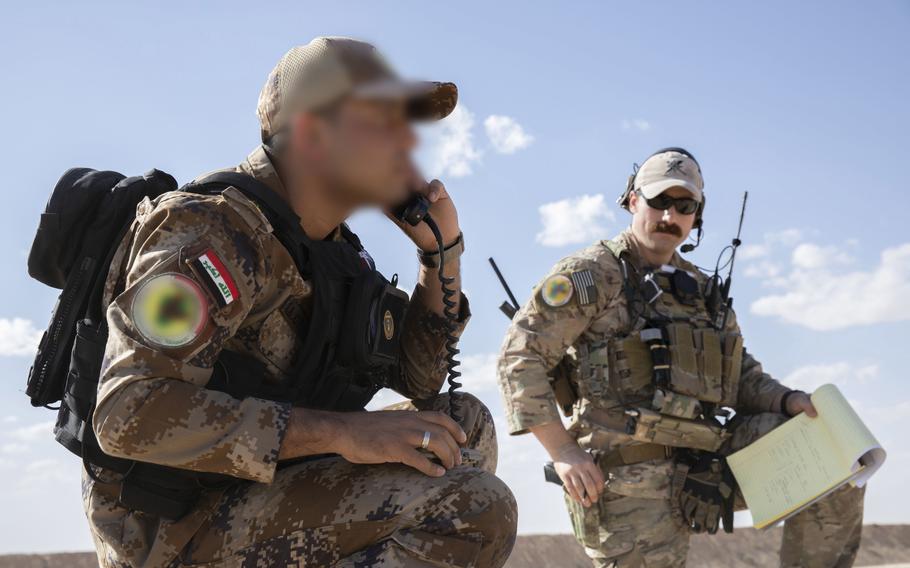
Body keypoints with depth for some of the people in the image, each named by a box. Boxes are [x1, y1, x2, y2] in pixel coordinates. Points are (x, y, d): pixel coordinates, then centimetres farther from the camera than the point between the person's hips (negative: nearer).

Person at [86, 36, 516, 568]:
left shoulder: (330, 245, 9)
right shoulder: (215, 231, -19)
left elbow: (420, 378, 15)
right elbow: (130, 413, -30)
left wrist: (442, 249, 0)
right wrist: (342, 431, -31)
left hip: (258, 494, 9)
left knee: (466, 423, 13)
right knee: (474, 510, -23)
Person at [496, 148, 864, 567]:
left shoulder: (701, 291, 18)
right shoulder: (592, 275, -4)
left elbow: (741, 375, 22)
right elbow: (521, 356, -10)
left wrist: (788, 401, 0)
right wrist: (563, 451, -16)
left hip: (708, 463, 7)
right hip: (629, 478, -6)